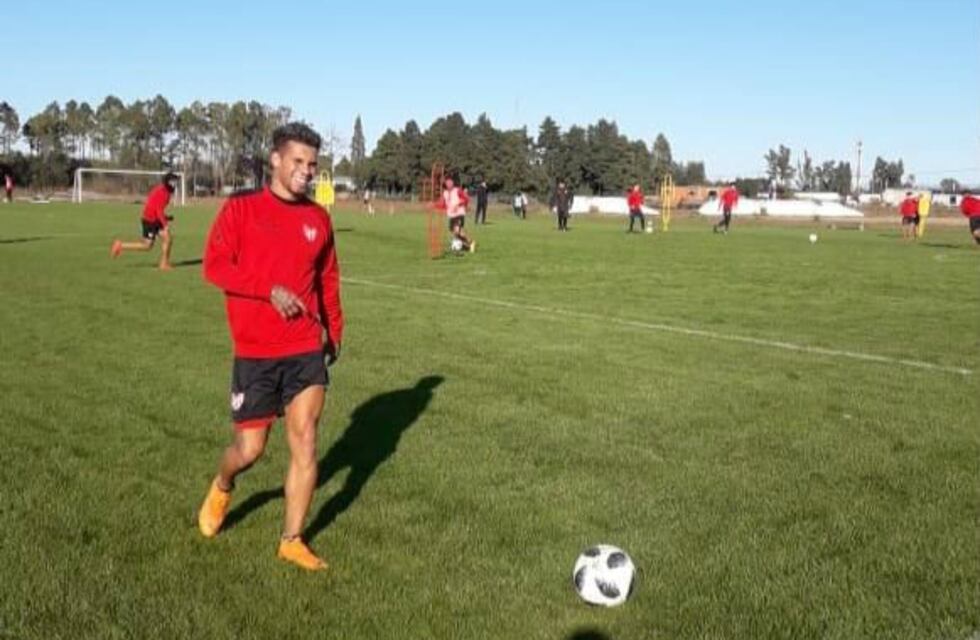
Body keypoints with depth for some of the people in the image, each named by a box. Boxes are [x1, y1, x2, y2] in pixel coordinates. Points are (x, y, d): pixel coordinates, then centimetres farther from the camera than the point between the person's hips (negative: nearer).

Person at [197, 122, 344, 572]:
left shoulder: (318, 217, 8)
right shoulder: (241, 208, -4)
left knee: (305, 444, -1)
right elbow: (214, 265, -10)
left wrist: (334, 331, 13)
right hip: (255, 352, -3)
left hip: (307, 349, 3)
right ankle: (222, 488, 39)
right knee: (250, 449, 3)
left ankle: (292, 541, 12)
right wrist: (271, 289, -20)